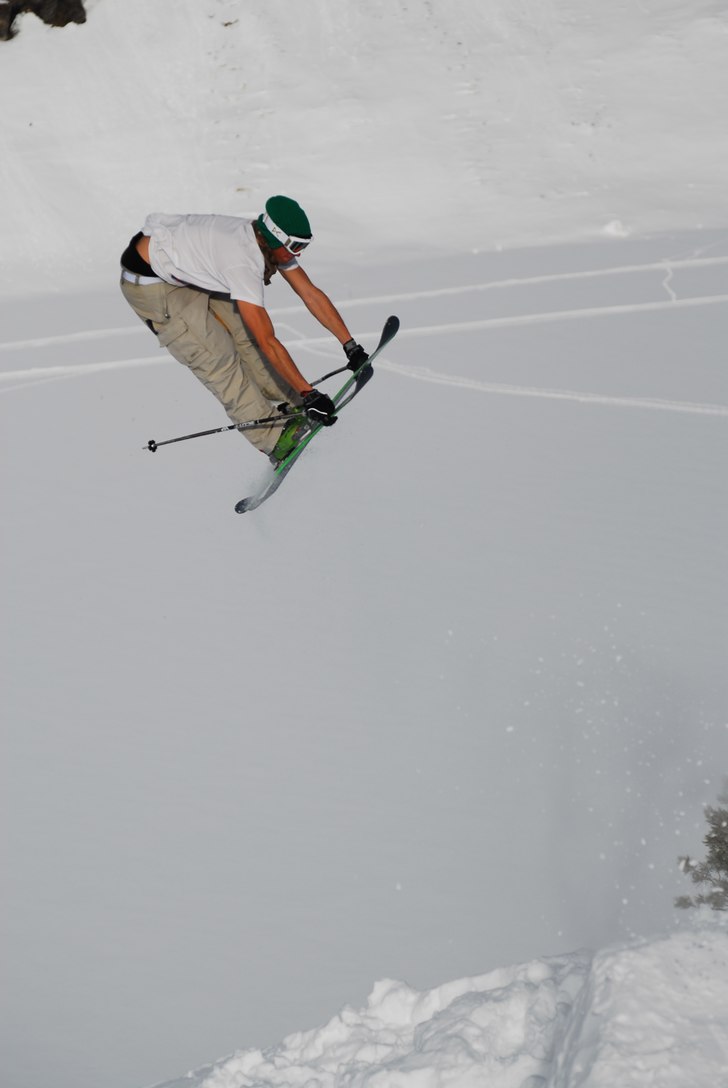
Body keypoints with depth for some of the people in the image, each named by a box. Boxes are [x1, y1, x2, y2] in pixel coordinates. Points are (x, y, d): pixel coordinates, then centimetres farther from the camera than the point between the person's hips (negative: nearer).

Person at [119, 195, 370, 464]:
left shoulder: (270, 242, -12)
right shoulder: (242, 262, -36)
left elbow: (312, 294, -4)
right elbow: (268, 342, -35)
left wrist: (351, 345, -6)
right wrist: (309, 394, -33)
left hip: (184, 271, 8)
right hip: (148, 282, -8)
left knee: (242, 332, 3)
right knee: (218, 357, -10)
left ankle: (288, 402, 17)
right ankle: (275, 439, -3)